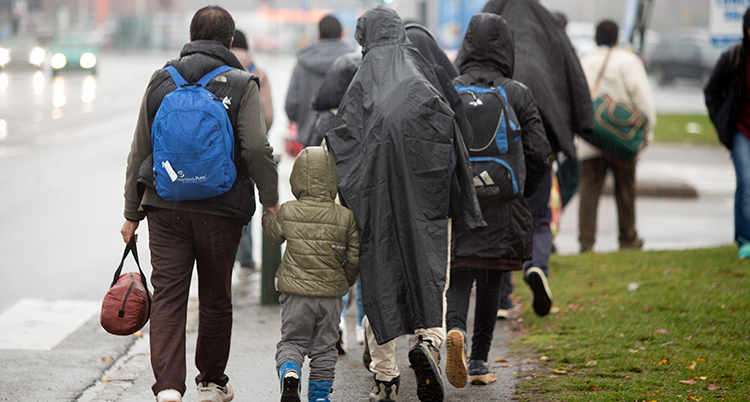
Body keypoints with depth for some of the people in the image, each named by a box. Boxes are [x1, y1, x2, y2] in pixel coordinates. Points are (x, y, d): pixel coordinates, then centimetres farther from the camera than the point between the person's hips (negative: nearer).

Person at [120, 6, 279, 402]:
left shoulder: (161, 81, 5)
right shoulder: (241, 85, -4)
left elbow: (139, 152, 7)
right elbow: (256, 149, -15)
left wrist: (131, 213, 13)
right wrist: (271, 201, -3)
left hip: (165, 206, 2)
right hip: (220, 209, -2)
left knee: (167, 298, 1)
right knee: (216, 299, 14)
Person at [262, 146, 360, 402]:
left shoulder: (287, 213, -7)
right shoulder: (345, 218, -5)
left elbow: (273, 236, 14)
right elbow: (355, 258, 0)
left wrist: (268, 213, 34)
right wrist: (345, 281, 19)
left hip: (296, 293, -1)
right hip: (331, 294, 1)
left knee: (291, 341, 10)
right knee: (324, 347, 13)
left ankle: (289, 372, -18)